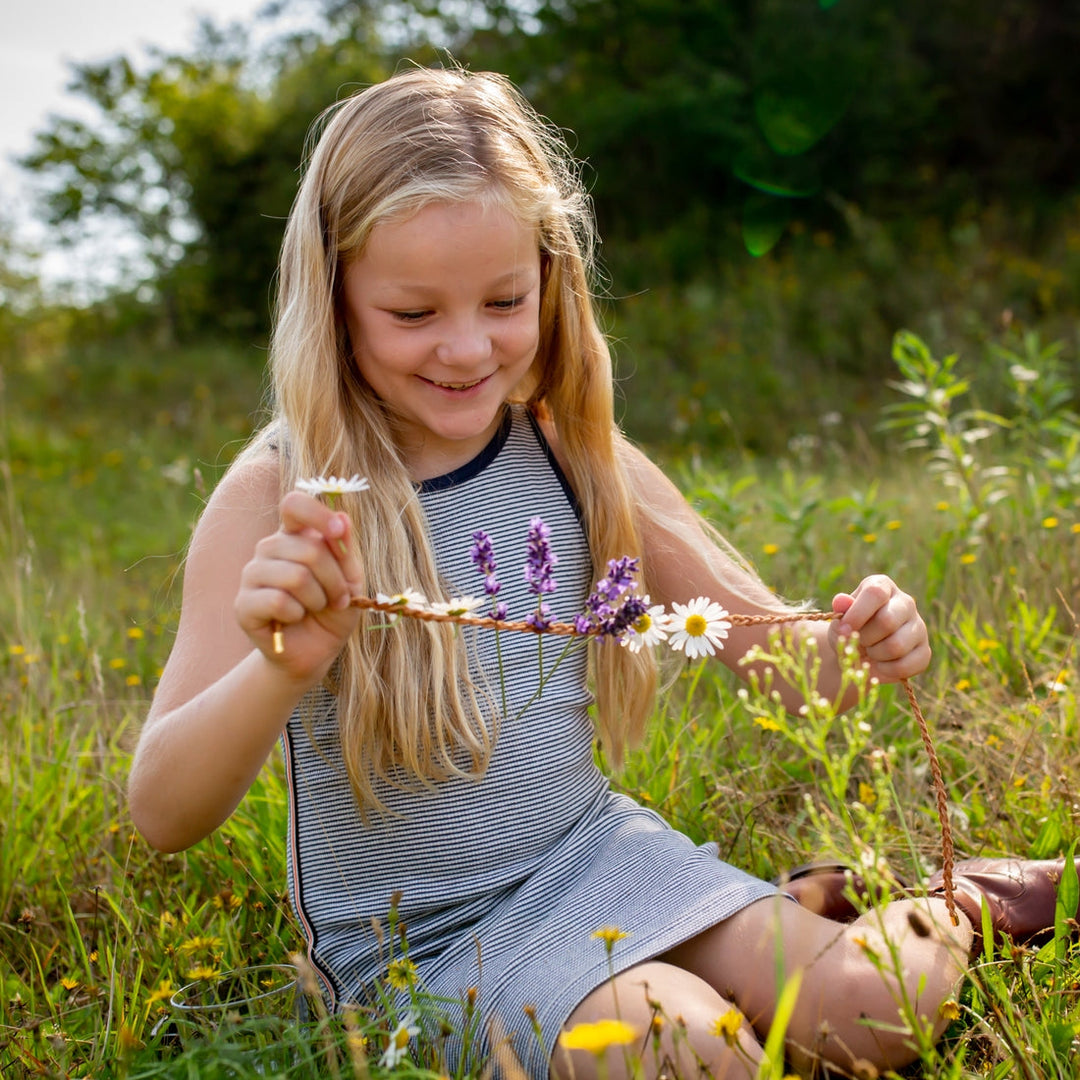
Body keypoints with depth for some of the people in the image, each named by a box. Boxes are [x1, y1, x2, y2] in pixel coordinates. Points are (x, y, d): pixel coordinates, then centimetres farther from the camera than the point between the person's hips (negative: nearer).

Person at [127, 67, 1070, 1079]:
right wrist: (282, 665, -40)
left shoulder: (576, 454, -4)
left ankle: (941, 903, 18)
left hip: (593, 854, 3)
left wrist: (853, 645, -22)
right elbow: (162, 816, -20)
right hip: (412, 940, -3)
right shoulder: (279, 498, -16)